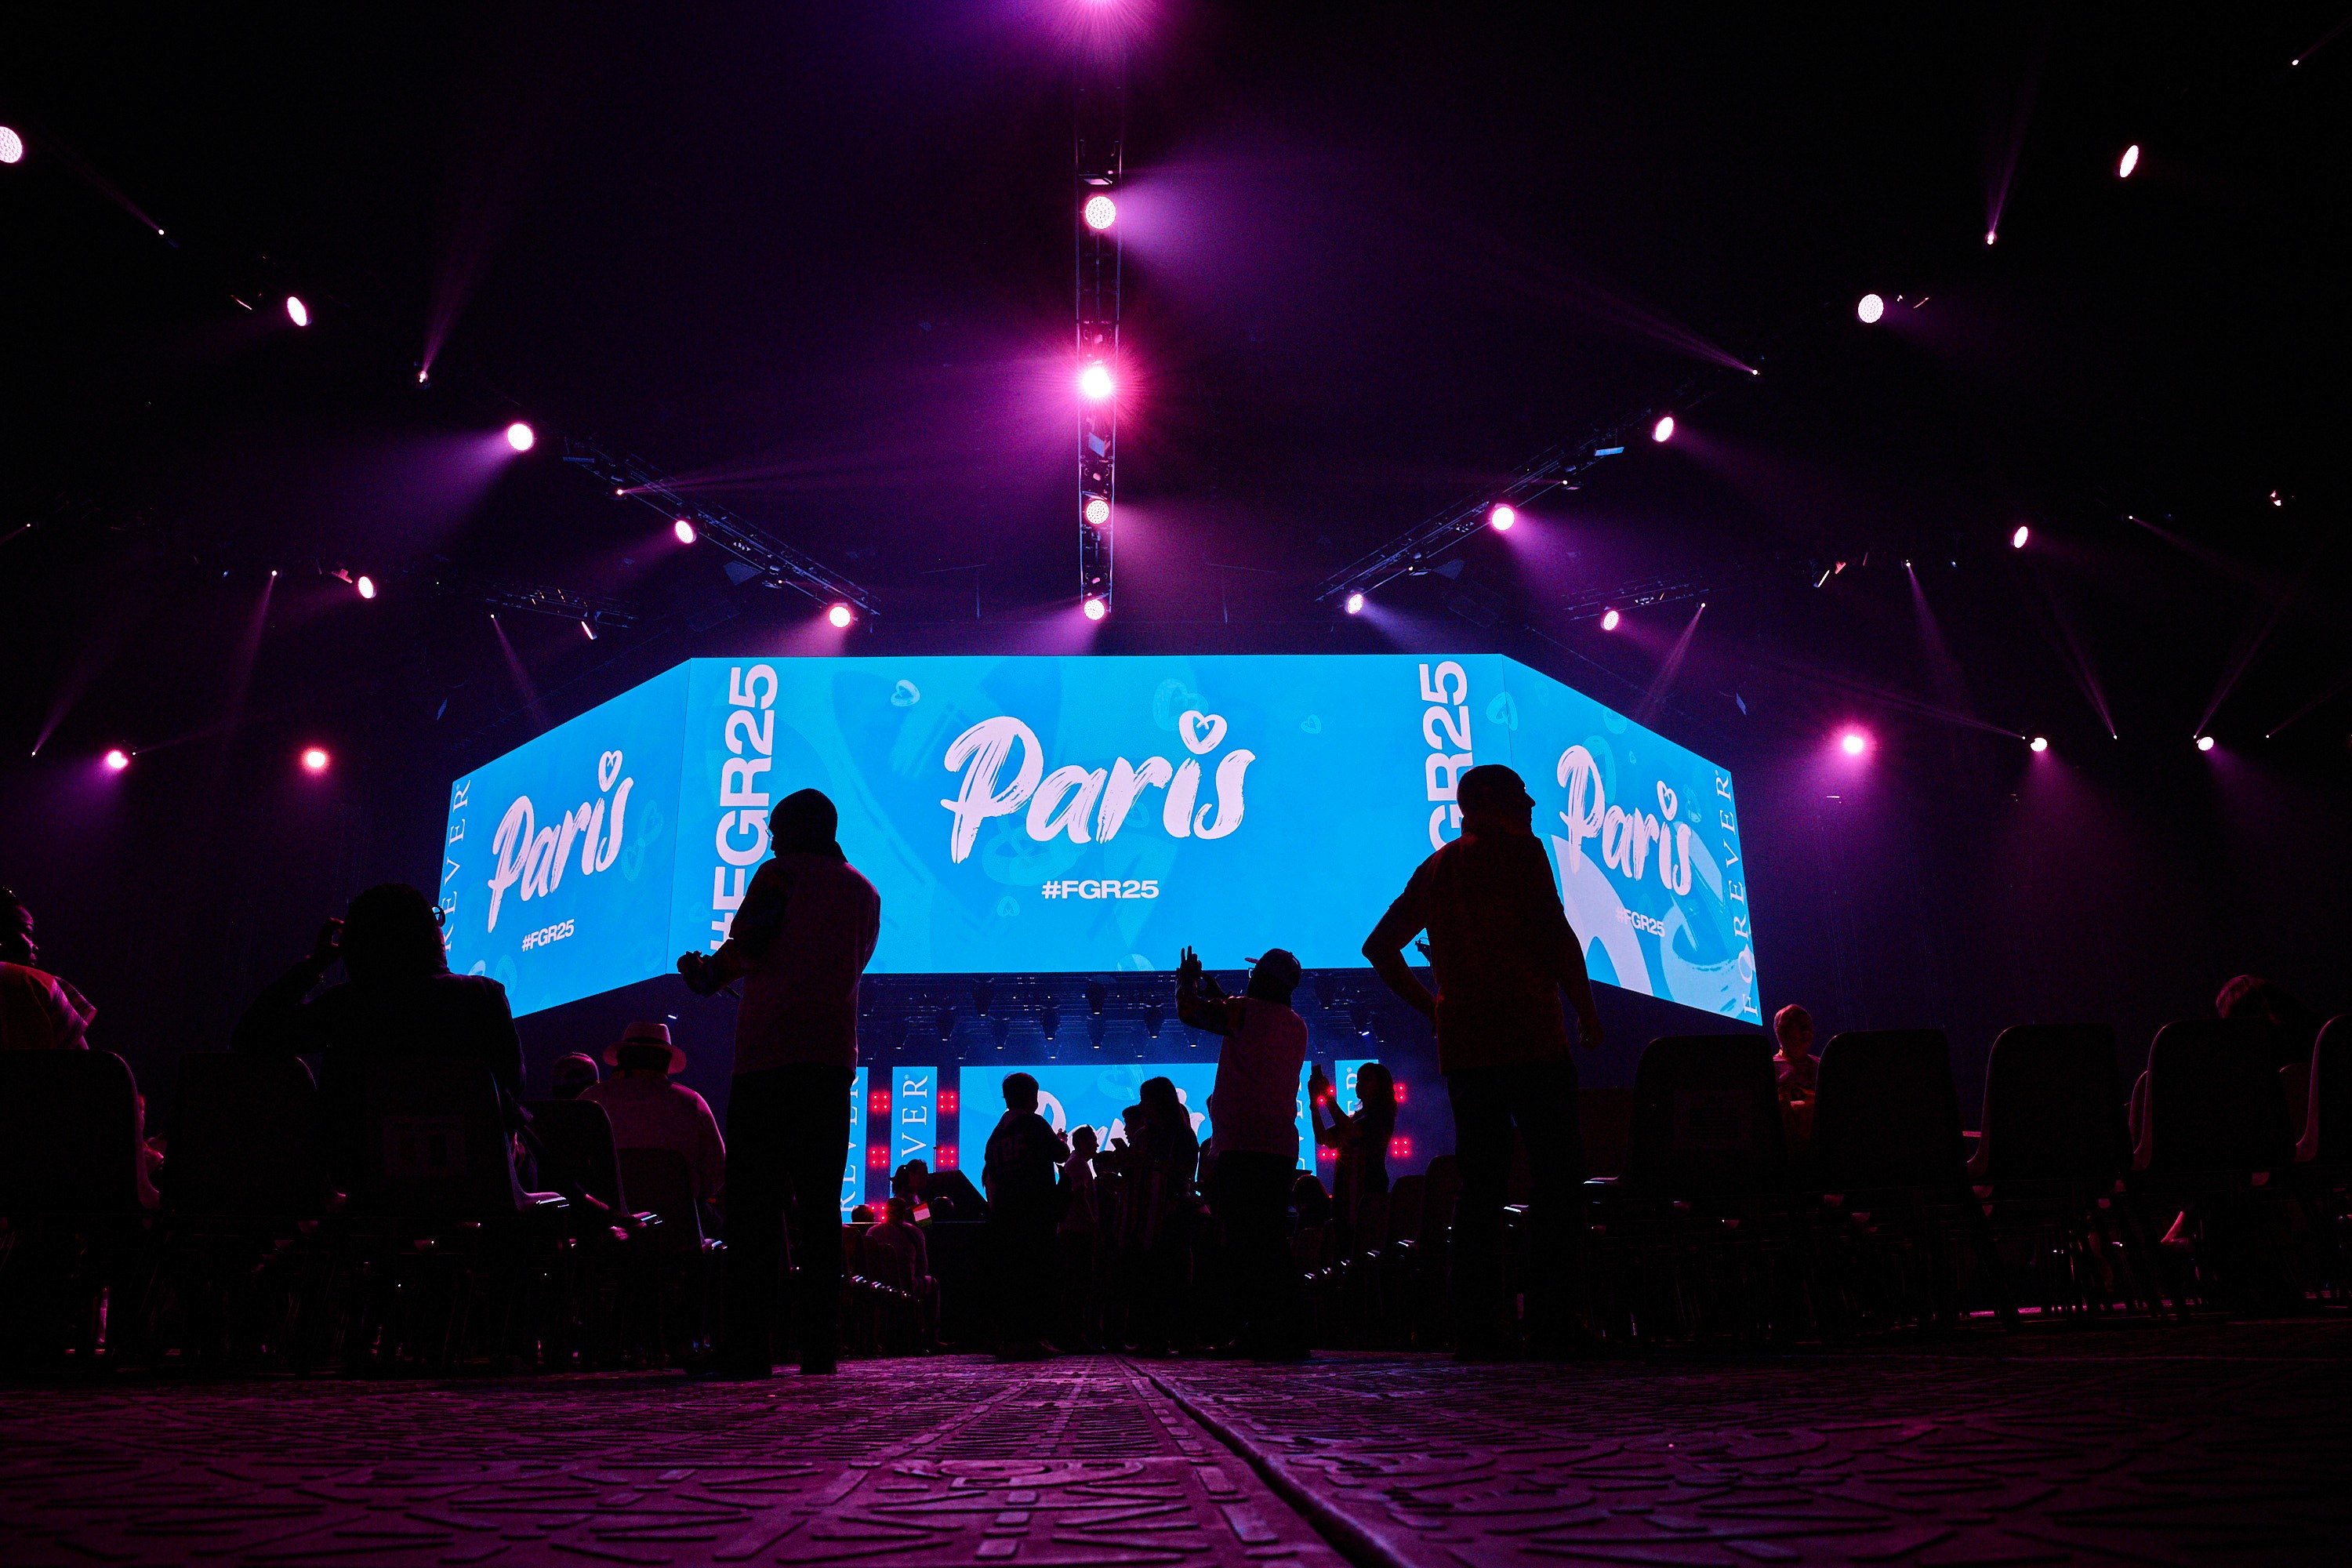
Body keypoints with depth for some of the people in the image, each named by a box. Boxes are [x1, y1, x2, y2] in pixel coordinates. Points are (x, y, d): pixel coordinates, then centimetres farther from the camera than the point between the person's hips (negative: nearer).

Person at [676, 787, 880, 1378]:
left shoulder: (781, 873, 3)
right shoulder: (864, 893, 20)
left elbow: (745, 947, -7)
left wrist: (704, 972, 15)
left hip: (769, 1052, -5)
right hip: (834, 1056, 5)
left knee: (753, 1202, -3)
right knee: (820, 1203, 4)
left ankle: (748, 1346, -7)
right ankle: (820, 1346, 0)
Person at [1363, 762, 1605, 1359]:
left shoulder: (1434, 868, 19)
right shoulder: (1519, 850, 2)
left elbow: (1380, 945, 21)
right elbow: (1556, 934, -7)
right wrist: (1586, 1009, 1)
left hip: (1462, 1043, 6)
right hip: (1529, 1038, -6)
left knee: (1480, 1182, 5)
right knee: (1559, 1170, -2)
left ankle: (1477, 1321, 2)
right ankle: (1549, 1302, -12)